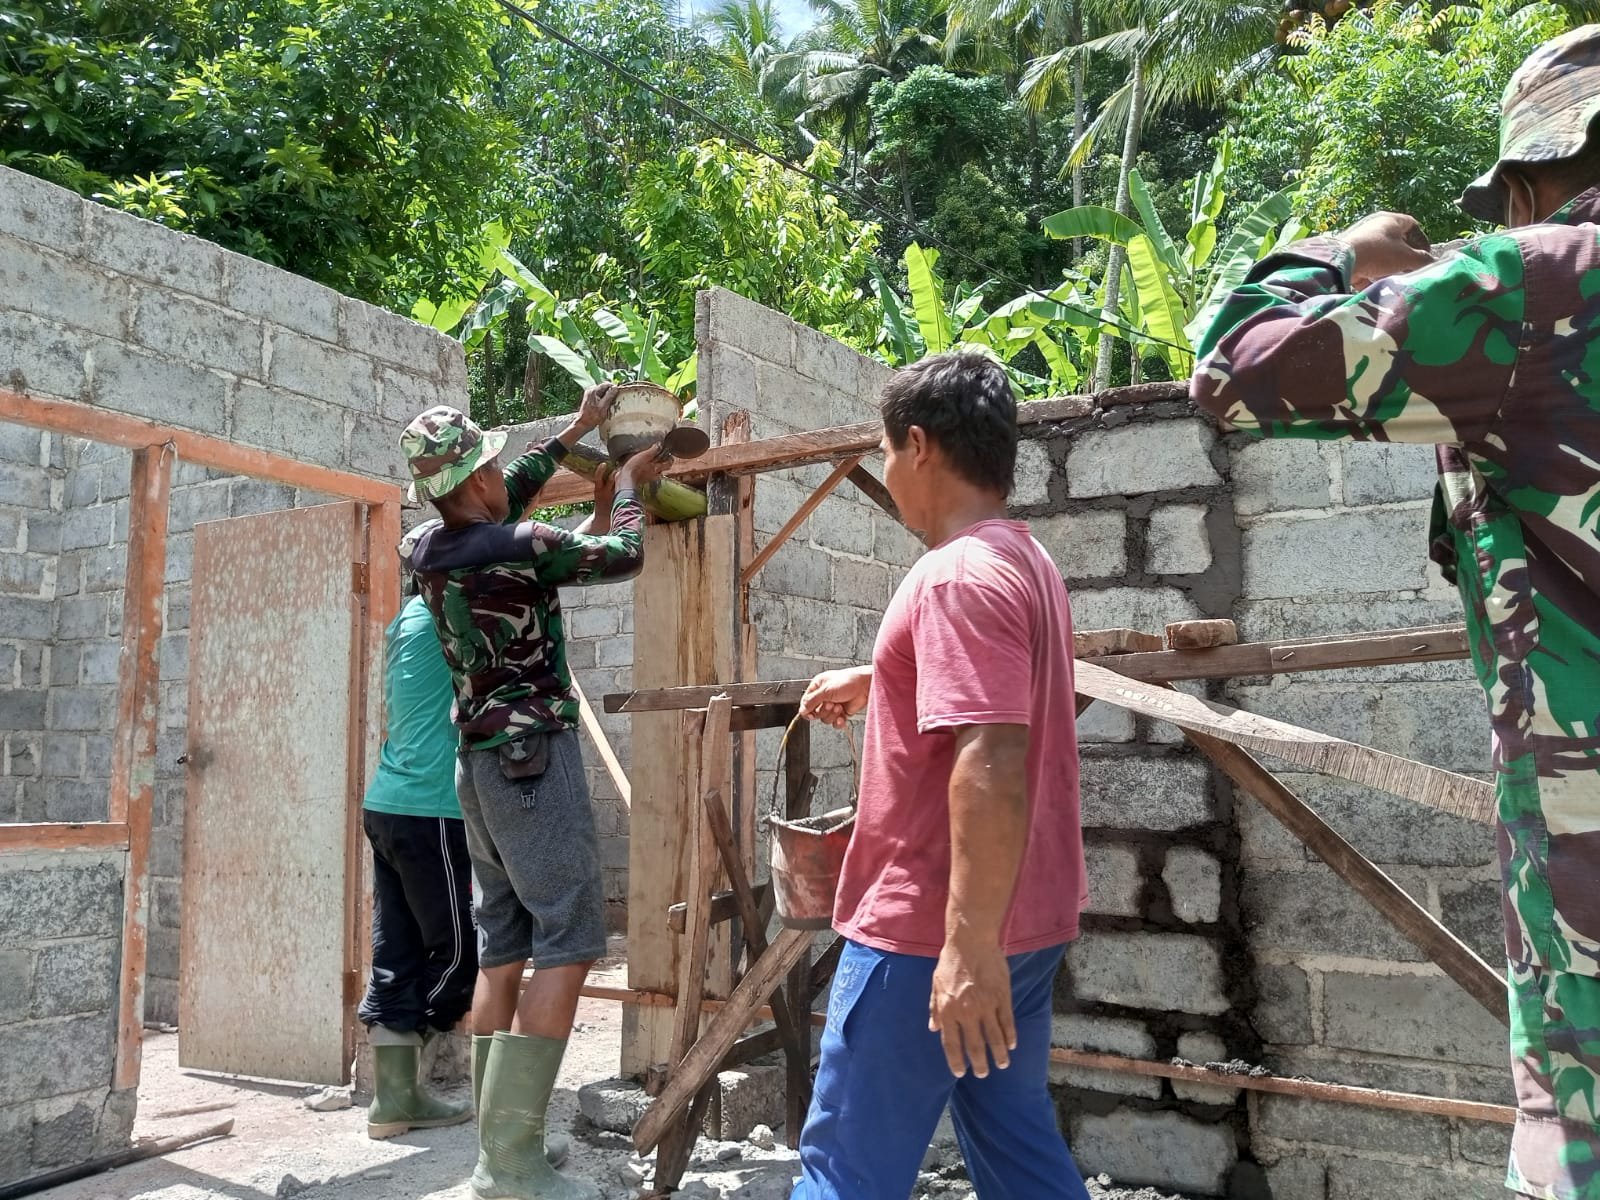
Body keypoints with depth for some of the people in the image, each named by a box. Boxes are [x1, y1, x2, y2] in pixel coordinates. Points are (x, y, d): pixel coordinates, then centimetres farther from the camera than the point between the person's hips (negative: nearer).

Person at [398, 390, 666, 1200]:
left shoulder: (426, 550, 6)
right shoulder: (520, 548, -16)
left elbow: (506, 501, 24)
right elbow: (623, 556, -1)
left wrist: (575, 432, 30)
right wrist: (631, 486, 18)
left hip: (479, 761, 8)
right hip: (532, 758, -8)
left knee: (503, 944, 10)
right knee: (567, 941, -7)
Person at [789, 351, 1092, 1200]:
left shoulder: (959, 573, -20)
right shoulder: (1023, 560, 13)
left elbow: (990, 768, -29)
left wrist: (968, 945, -28)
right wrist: (874, 682, 39)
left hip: (933, 931, -10)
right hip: (1018, 923, 10)